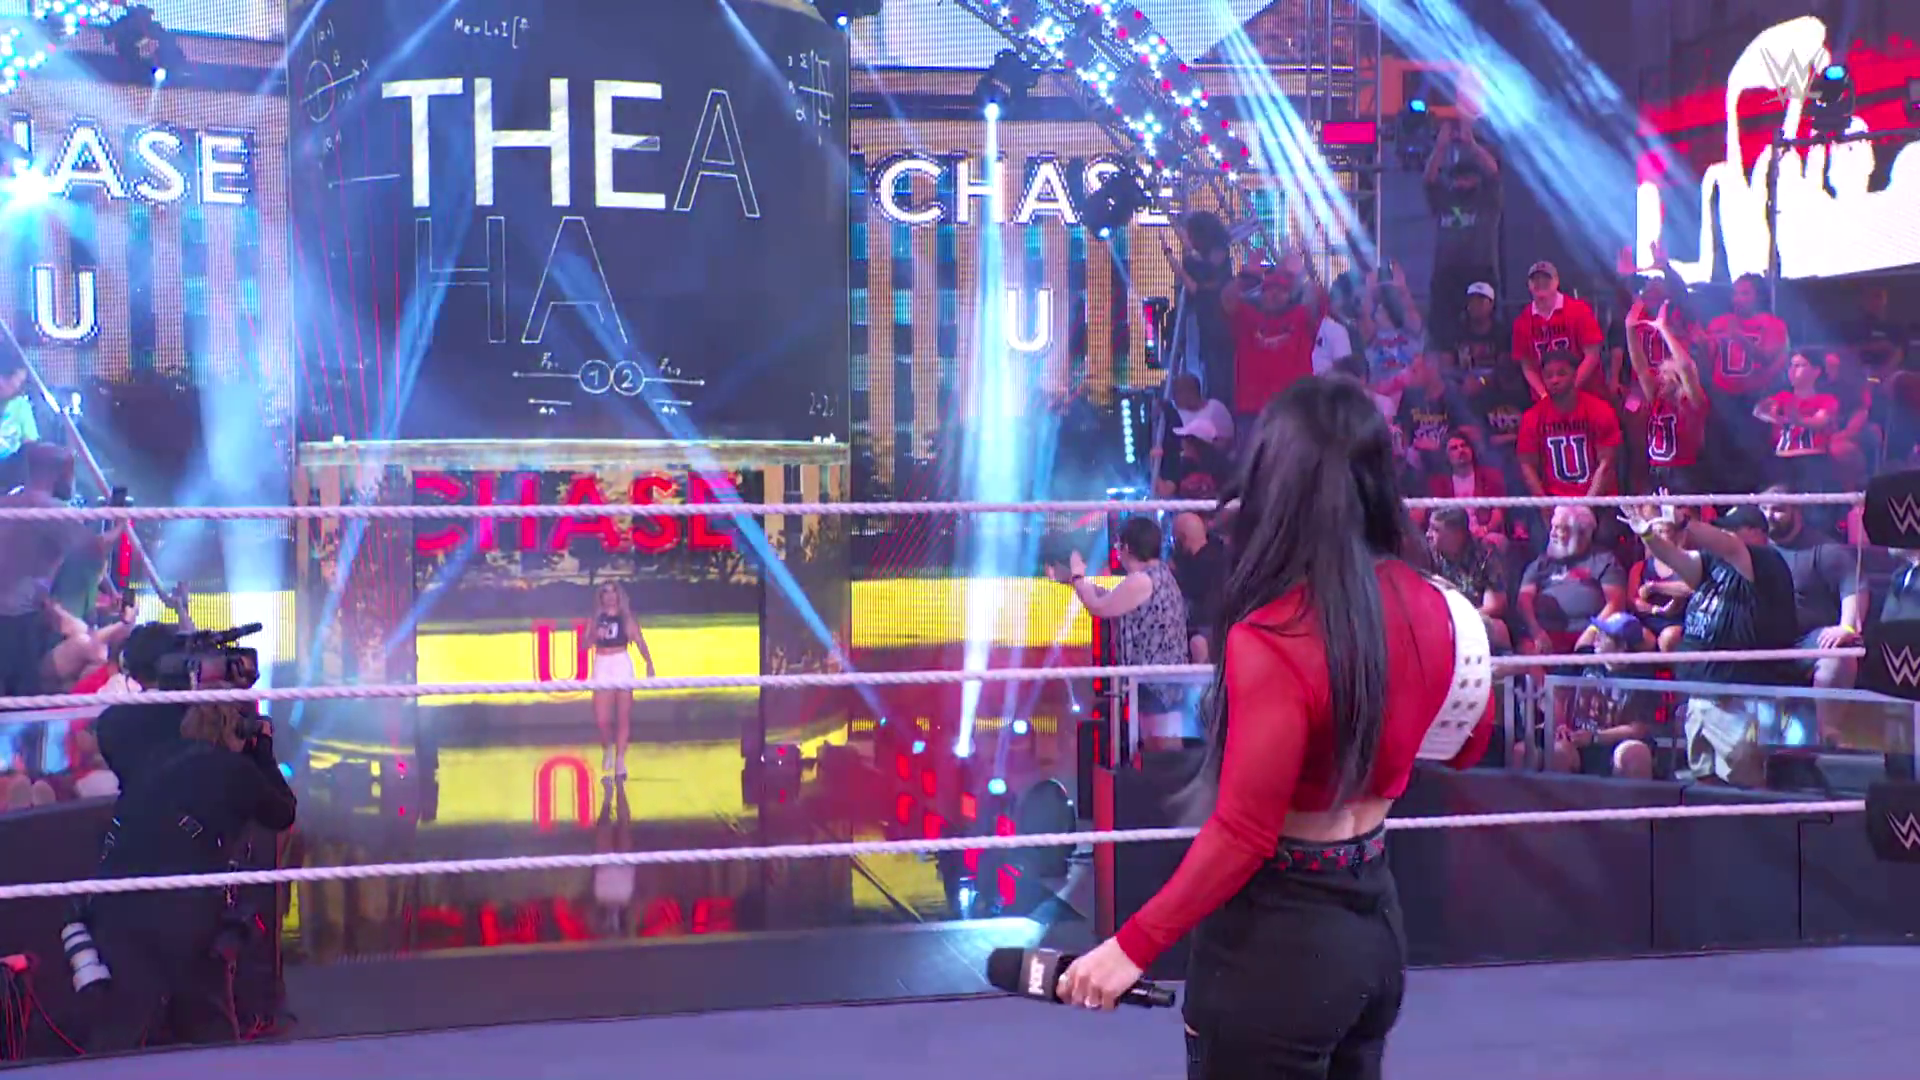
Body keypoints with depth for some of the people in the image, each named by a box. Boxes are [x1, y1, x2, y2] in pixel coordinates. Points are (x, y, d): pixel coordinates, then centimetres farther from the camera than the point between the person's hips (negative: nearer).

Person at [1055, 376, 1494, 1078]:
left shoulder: (1272, 639, -23)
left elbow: (1242, 835, -21)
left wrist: (1134, 946, -15)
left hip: (1277, 939, -7)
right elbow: (1465, 745, 15)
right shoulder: (1425, 607, -2)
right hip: (1375, 921, 7)